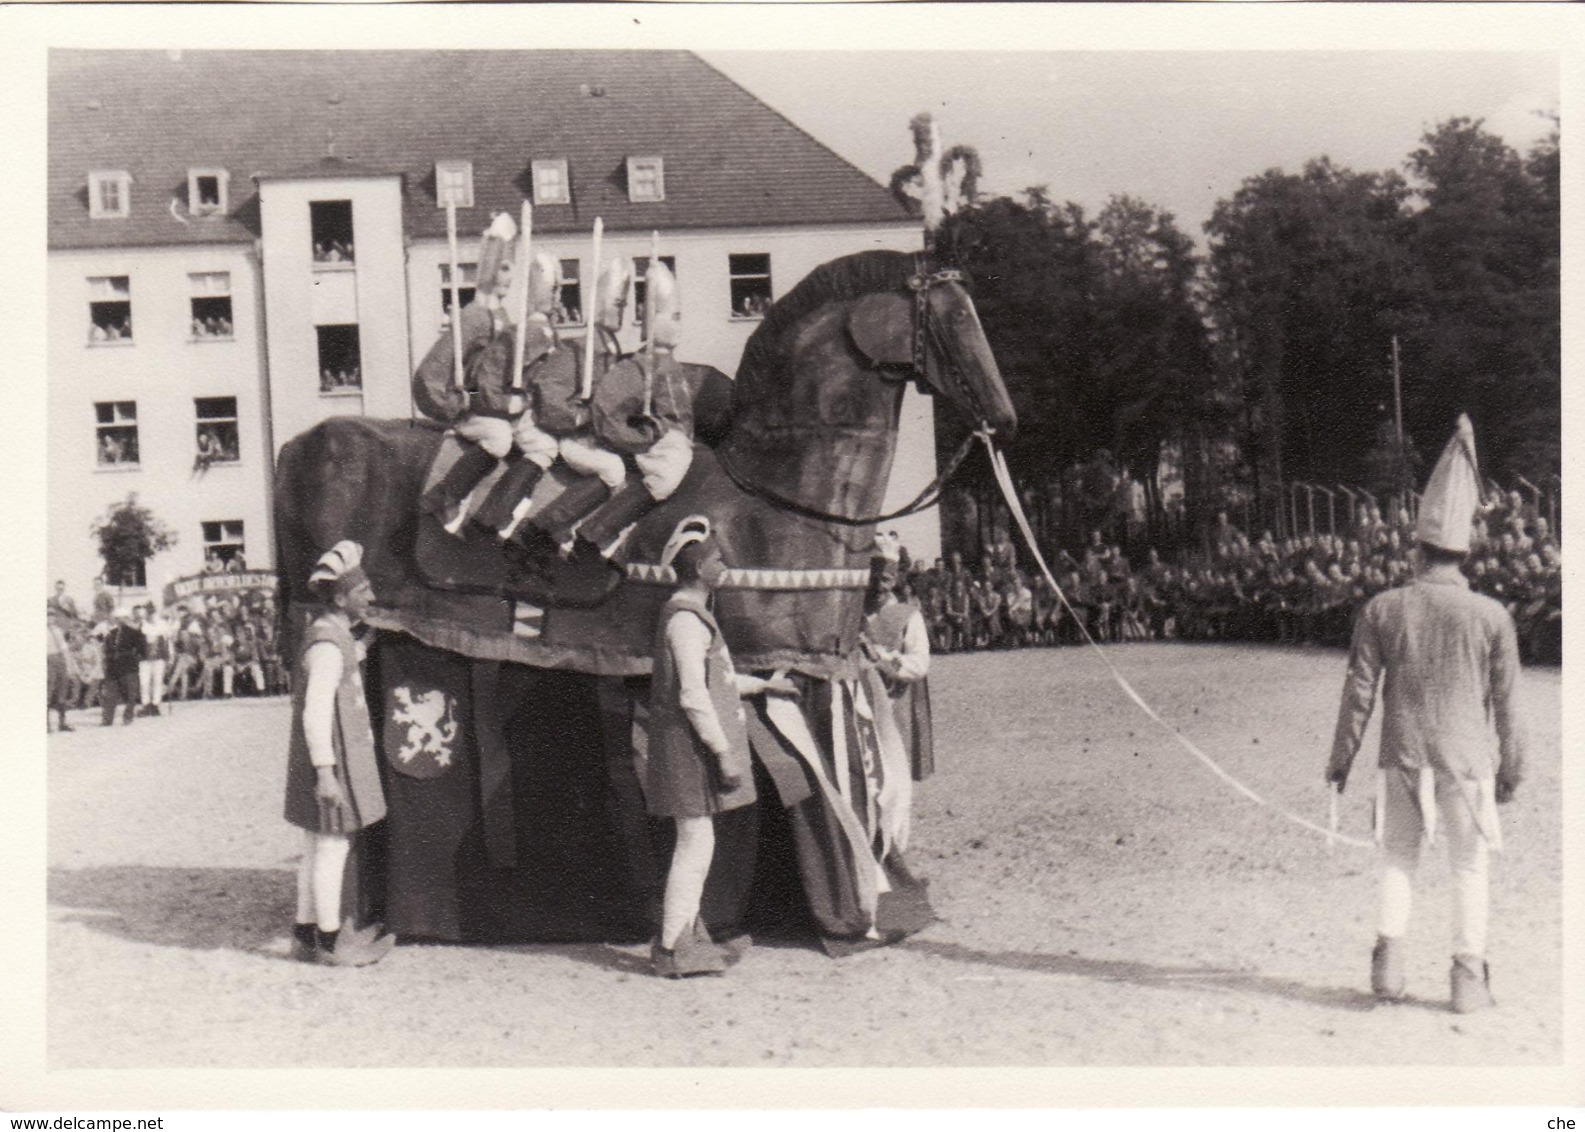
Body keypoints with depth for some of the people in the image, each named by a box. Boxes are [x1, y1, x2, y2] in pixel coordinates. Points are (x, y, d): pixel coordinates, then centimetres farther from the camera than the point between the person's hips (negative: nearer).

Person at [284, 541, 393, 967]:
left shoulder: (332, 634, 14)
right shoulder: (328, 644, -18)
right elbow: (315, 713, -22)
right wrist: (325, 772, -24)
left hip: (330, 761, 10)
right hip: (334, 761, -10)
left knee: (317, 849, 14)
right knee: (332, 850, -3)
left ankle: (305, 935, 22)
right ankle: (330, 941, 4)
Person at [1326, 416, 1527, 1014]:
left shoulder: (1382, 609, -4)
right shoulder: (1491, 616, -5)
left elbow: (1359, 690, -2)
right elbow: (1505, 702, 0)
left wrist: (1341, 758, 7)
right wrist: (1511, 765, 11)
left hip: (1402, 757, 1)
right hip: (1465, 758, -1)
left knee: (1398, 857, 14)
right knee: (1470, 866, 9)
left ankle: (1388, 962, 10)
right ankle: (1468, 977, 12)